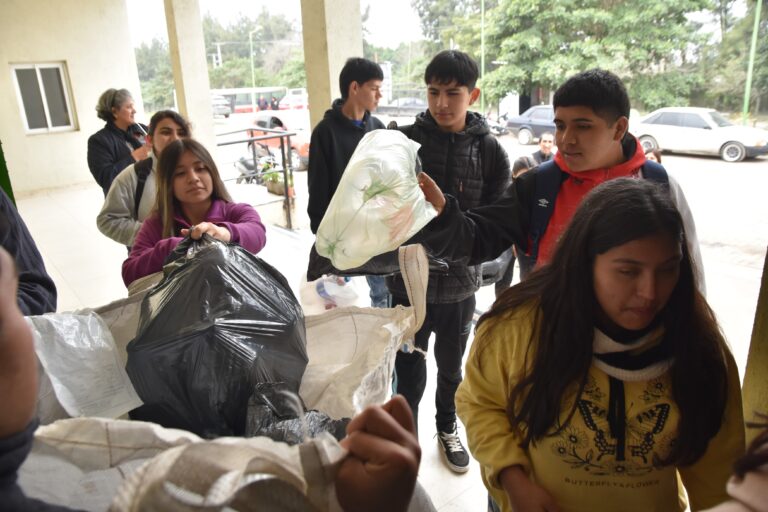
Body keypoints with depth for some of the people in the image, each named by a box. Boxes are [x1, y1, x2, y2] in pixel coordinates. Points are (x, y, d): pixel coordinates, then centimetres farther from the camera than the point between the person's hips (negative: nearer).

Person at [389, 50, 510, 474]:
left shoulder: (489, 149, -4)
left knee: (451, 367, 20)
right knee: (409, 370, 11)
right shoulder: (405, 140, -7)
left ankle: (447, 429, 45)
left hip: (459, 282, 1)